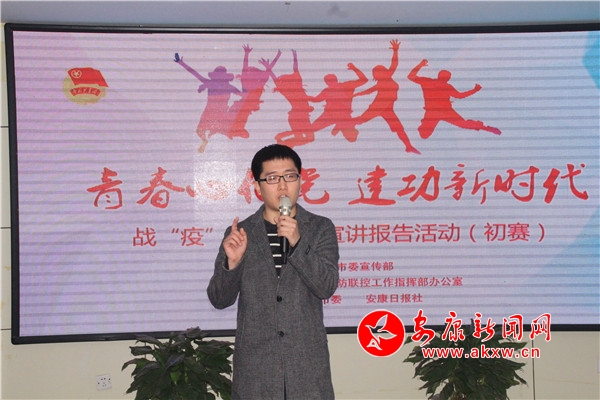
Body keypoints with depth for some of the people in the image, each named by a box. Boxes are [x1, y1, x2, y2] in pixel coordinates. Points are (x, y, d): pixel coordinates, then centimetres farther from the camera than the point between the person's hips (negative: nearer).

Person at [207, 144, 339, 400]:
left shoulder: (320, 229, 4)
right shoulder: (240, 233, 5)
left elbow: (327, 286, -8)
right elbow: (219, 299, 4)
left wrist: (297, 243, -21)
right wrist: (232, 262, -16)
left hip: (308, 362, 0)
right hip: (254, 366, 0)